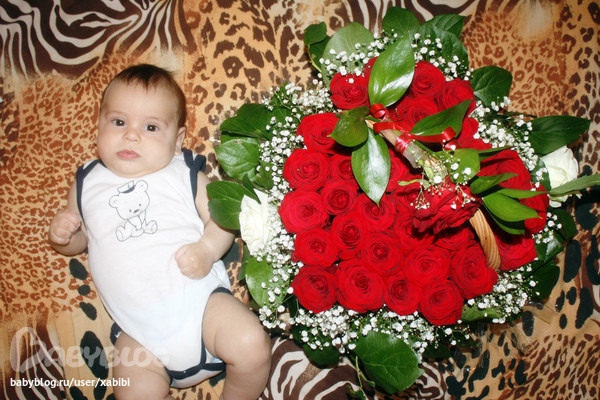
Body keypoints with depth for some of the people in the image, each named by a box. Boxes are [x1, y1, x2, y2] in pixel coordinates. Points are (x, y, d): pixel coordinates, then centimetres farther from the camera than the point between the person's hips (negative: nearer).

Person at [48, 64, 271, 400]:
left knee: (253, 346, -20)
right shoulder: (87, 183, 13)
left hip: (201, 300, -1)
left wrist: (207, 249, -17)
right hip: (139, 330, 2)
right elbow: (79, 239, 22)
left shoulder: (185, 174, 6)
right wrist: (62, 234, 0)